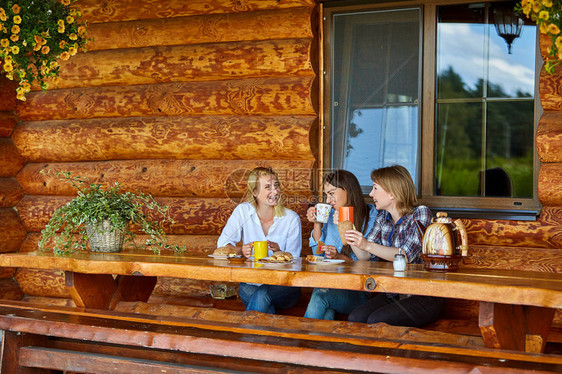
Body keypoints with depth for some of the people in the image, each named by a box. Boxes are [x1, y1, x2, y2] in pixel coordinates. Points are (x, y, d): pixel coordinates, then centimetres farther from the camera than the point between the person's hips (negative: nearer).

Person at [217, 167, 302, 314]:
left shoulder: (291, 219, -2)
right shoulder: (243, 211, 0)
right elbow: (222, 244, -4)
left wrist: (279, 253, -24)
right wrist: (241, 251, -25)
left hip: (284, 286, -1)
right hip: (251, 283, 1)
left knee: (262, 294, -34)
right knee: (245, 290, -34)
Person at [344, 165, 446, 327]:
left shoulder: (420, 213, -11)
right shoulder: (383, 216, 10)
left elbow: (406, 256, -24)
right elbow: (365, 256, 6)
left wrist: (367, 245, -33)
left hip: (424, 297, -6)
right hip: (393, 294, 6)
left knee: (376, 320, -27)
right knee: (354, 318, -20)